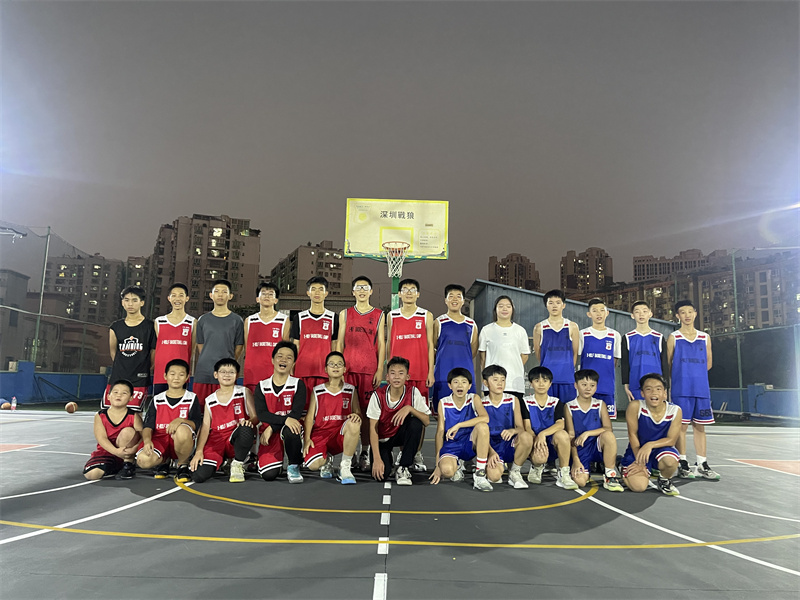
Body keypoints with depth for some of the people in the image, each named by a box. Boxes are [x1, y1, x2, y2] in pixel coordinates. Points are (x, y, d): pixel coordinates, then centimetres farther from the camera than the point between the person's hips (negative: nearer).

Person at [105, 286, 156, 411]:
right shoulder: (116, 327, 9)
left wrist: (142, 368, 8)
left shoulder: (150, 326, -2)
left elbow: (154, 352, 3)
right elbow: (113, 352, 17)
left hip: (139, 381, -4)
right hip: (117, 378, 4)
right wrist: (122, 368, 13)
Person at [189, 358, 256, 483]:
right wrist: (199, 451, -8)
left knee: (246, 429, -37)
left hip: (236, 440, -1)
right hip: (216, 441, 1)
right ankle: (219, 462, 14)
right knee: (198, 476, -24)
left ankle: (237, 464, -8)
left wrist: (249, 421, -25)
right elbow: (205, 426, 5)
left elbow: (255, 416, 0)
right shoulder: (209, 400, 13)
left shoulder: (244, 392, 8)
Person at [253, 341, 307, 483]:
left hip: (290, 427, -1)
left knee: (290, 431, -39)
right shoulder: (262, 386, 4)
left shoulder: (298, 384, 0)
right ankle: (277, 460, 21)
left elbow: (297, 413, -10)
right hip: (268, 433, 2)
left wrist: (272, 428, -18)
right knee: (268, 475, -17)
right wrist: (285, 419, -25)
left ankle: (293, 467, -12)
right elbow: (261, 414, -8)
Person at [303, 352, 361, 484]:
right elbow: (309, 417, 7)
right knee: (312, 465, -28)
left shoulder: (350, 390, 11)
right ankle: (327, 460, 14)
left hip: (342, 434, 0)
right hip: (320, 433, 0)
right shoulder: (317, 391, 9)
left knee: (354, 423, -35)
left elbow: (358, 413, 8)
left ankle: (345, 466, -16)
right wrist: (307, 438, -6)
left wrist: (356, 415, -17)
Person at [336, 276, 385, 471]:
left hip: (370, 369, -1)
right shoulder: (345, 314, 12)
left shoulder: (379, 315, 9)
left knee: (366, 410, 0)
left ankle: (365, 453, 8)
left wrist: (380, 369, -1)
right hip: (348, 368, 1)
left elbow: (381, 344, 7)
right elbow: (339, 342, 11)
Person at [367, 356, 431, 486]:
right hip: (381, 439, -1)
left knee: (416, 423, -31)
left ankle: (403, 468, -16)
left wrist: (410, 408, -37)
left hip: (401, 434, 1)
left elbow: (427, 421, -19)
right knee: (381, 474, -25)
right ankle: (387, 459, 15)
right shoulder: (378, 395, -20)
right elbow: (373, 429, -17)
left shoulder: (413, 392, -17)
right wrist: (377, 459, -25)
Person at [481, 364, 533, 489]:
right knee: (494, 476, -31)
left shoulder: (513, 400, 3)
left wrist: (513, 430, -27)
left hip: (510, 445, 2)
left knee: (526, 437, -33)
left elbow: (521, 427, -2)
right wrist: (491, 452, -23)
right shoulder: (481, 404, -2)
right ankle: (494, 464, 9)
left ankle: (514, 472, -8)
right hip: (492, 447, -2)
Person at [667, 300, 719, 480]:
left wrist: (696, 375, 11)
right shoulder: (673, 337, 1)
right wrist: (680, 378, 4)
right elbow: (668, 364, 3)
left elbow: (708, 363, 18)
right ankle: (683, 465, 6)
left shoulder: (705, 337, 11)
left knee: (700, 426, 8)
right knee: (682, 425, -1)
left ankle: (702, 465, 14)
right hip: (681, 390, -3)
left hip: (702, 389, 3)